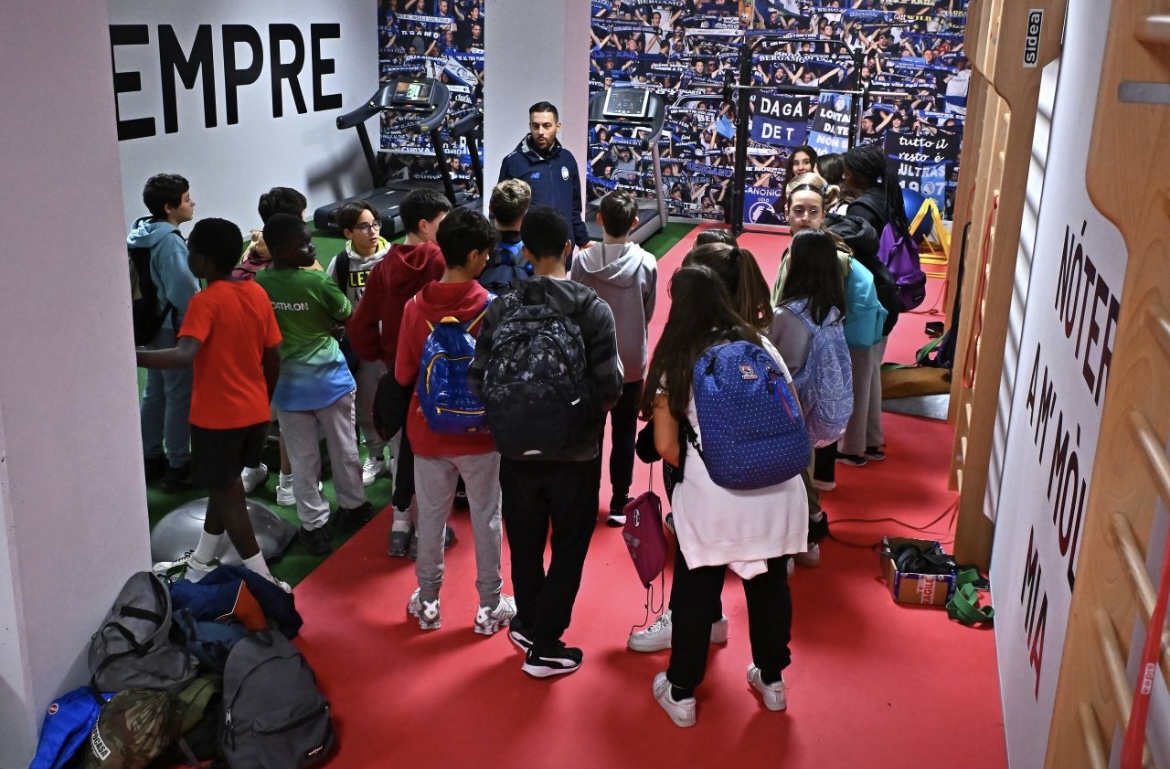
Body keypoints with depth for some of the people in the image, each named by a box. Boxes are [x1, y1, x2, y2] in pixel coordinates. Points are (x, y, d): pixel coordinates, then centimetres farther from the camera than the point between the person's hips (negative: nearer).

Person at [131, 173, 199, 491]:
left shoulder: (142, 233, 7)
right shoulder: (169, 240, -22)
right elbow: (184, 291, -25)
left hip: (152, 324, 9)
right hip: (175, 328, -9)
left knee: (154, 392, 17)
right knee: (180, 397, 1)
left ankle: (151, 459, 28)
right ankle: (178, 467, 9)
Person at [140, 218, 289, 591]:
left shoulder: (205, 302, -18)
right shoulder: (258, 294, 2)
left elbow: (184, 355, -33)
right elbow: (274, 357, 7)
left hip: (218, 416, -7)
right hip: (254, 411, 7)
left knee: (228, 494, 5)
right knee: (225, 484, 21)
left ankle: (264, 581, 7)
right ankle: (202, 562, 37)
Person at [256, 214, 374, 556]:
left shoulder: (257, 283, -8)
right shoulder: (318, 281, -18)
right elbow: (348, 315, -2)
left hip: (287, 383, 2)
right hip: (328, 377, -2)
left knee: (302, 458, 11)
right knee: (343, 448, 17)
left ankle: (313, 525, 17)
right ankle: (352, 506, 34)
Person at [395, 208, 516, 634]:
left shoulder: (416, 306, -9)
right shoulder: (489, 307, -16)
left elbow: (403, 374, -3)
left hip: (428, 431, 2)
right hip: (479, 432, -2)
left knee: (431, 516, 16)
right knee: (486, 517, 12)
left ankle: (427, 602, 29)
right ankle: (489, 606, 23)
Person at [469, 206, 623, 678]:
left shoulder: (502, 310, -7)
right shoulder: (594, 310, -13)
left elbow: (480, 382, -8)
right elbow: (609, 388, -17)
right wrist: (587, 412, 3)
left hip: (518, 450, 2)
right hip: (575, 453, -2)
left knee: (525, 544, 20)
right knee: (568, 549, 13)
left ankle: (527, 624, 38)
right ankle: (544, 647, 19)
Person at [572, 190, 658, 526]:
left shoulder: (583, 260, -15)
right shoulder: (646, 263, -14)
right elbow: (648, 313, -2)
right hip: (631, 361, 0)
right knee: (624, 432, 12)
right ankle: (619, 503, 18)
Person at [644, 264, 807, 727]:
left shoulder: (675, 359, 2)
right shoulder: (760, 345, 10)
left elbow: (665, 446, -1)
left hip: (710, 498, -3)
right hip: (776, 489, 3)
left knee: (695, 594, 13)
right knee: (770, 585, 20)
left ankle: (681, 694, 26)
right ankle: (772, 681, 38)